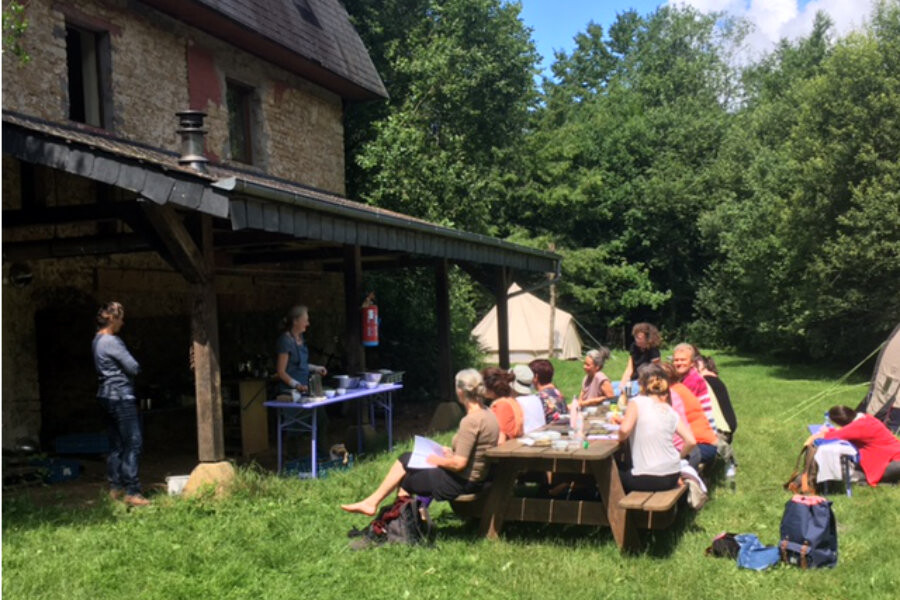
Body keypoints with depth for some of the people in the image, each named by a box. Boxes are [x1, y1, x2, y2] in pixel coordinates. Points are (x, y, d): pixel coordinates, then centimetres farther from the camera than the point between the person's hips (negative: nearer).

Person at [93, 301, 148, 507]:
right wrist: (135, 367, 6)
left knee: (116, 445, 14)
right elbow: (133, 367, -14)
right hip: (121, 396, -10)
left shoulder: (98, 340, 14)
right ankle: (131, 492, -8)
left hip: (106, 396, 10)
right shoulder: (112, 341, -16)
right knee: (133, 443, -8)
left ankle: (115, 487, 18)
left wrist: (126, 369, 4)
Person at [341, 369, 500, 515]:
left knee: (405, 480, 11)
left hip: (463, 482, -9)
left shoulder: (470, 421, -27)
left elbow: (459, 464, -26)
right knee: (405, 459, 13)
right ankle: (372, 502, 15)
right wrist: (451, 452, 10)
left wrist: (438, 460, -9)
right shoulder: (487, 414, 3)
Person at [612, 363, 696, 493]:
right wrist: (678, 457, 14)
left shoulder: (637, 402, -8)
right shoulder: (670, 410, 6)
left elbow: (625, 429, -24)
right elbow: (691, 441, -1)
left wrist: (620, 437, -3)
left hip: (647, 480, -6)